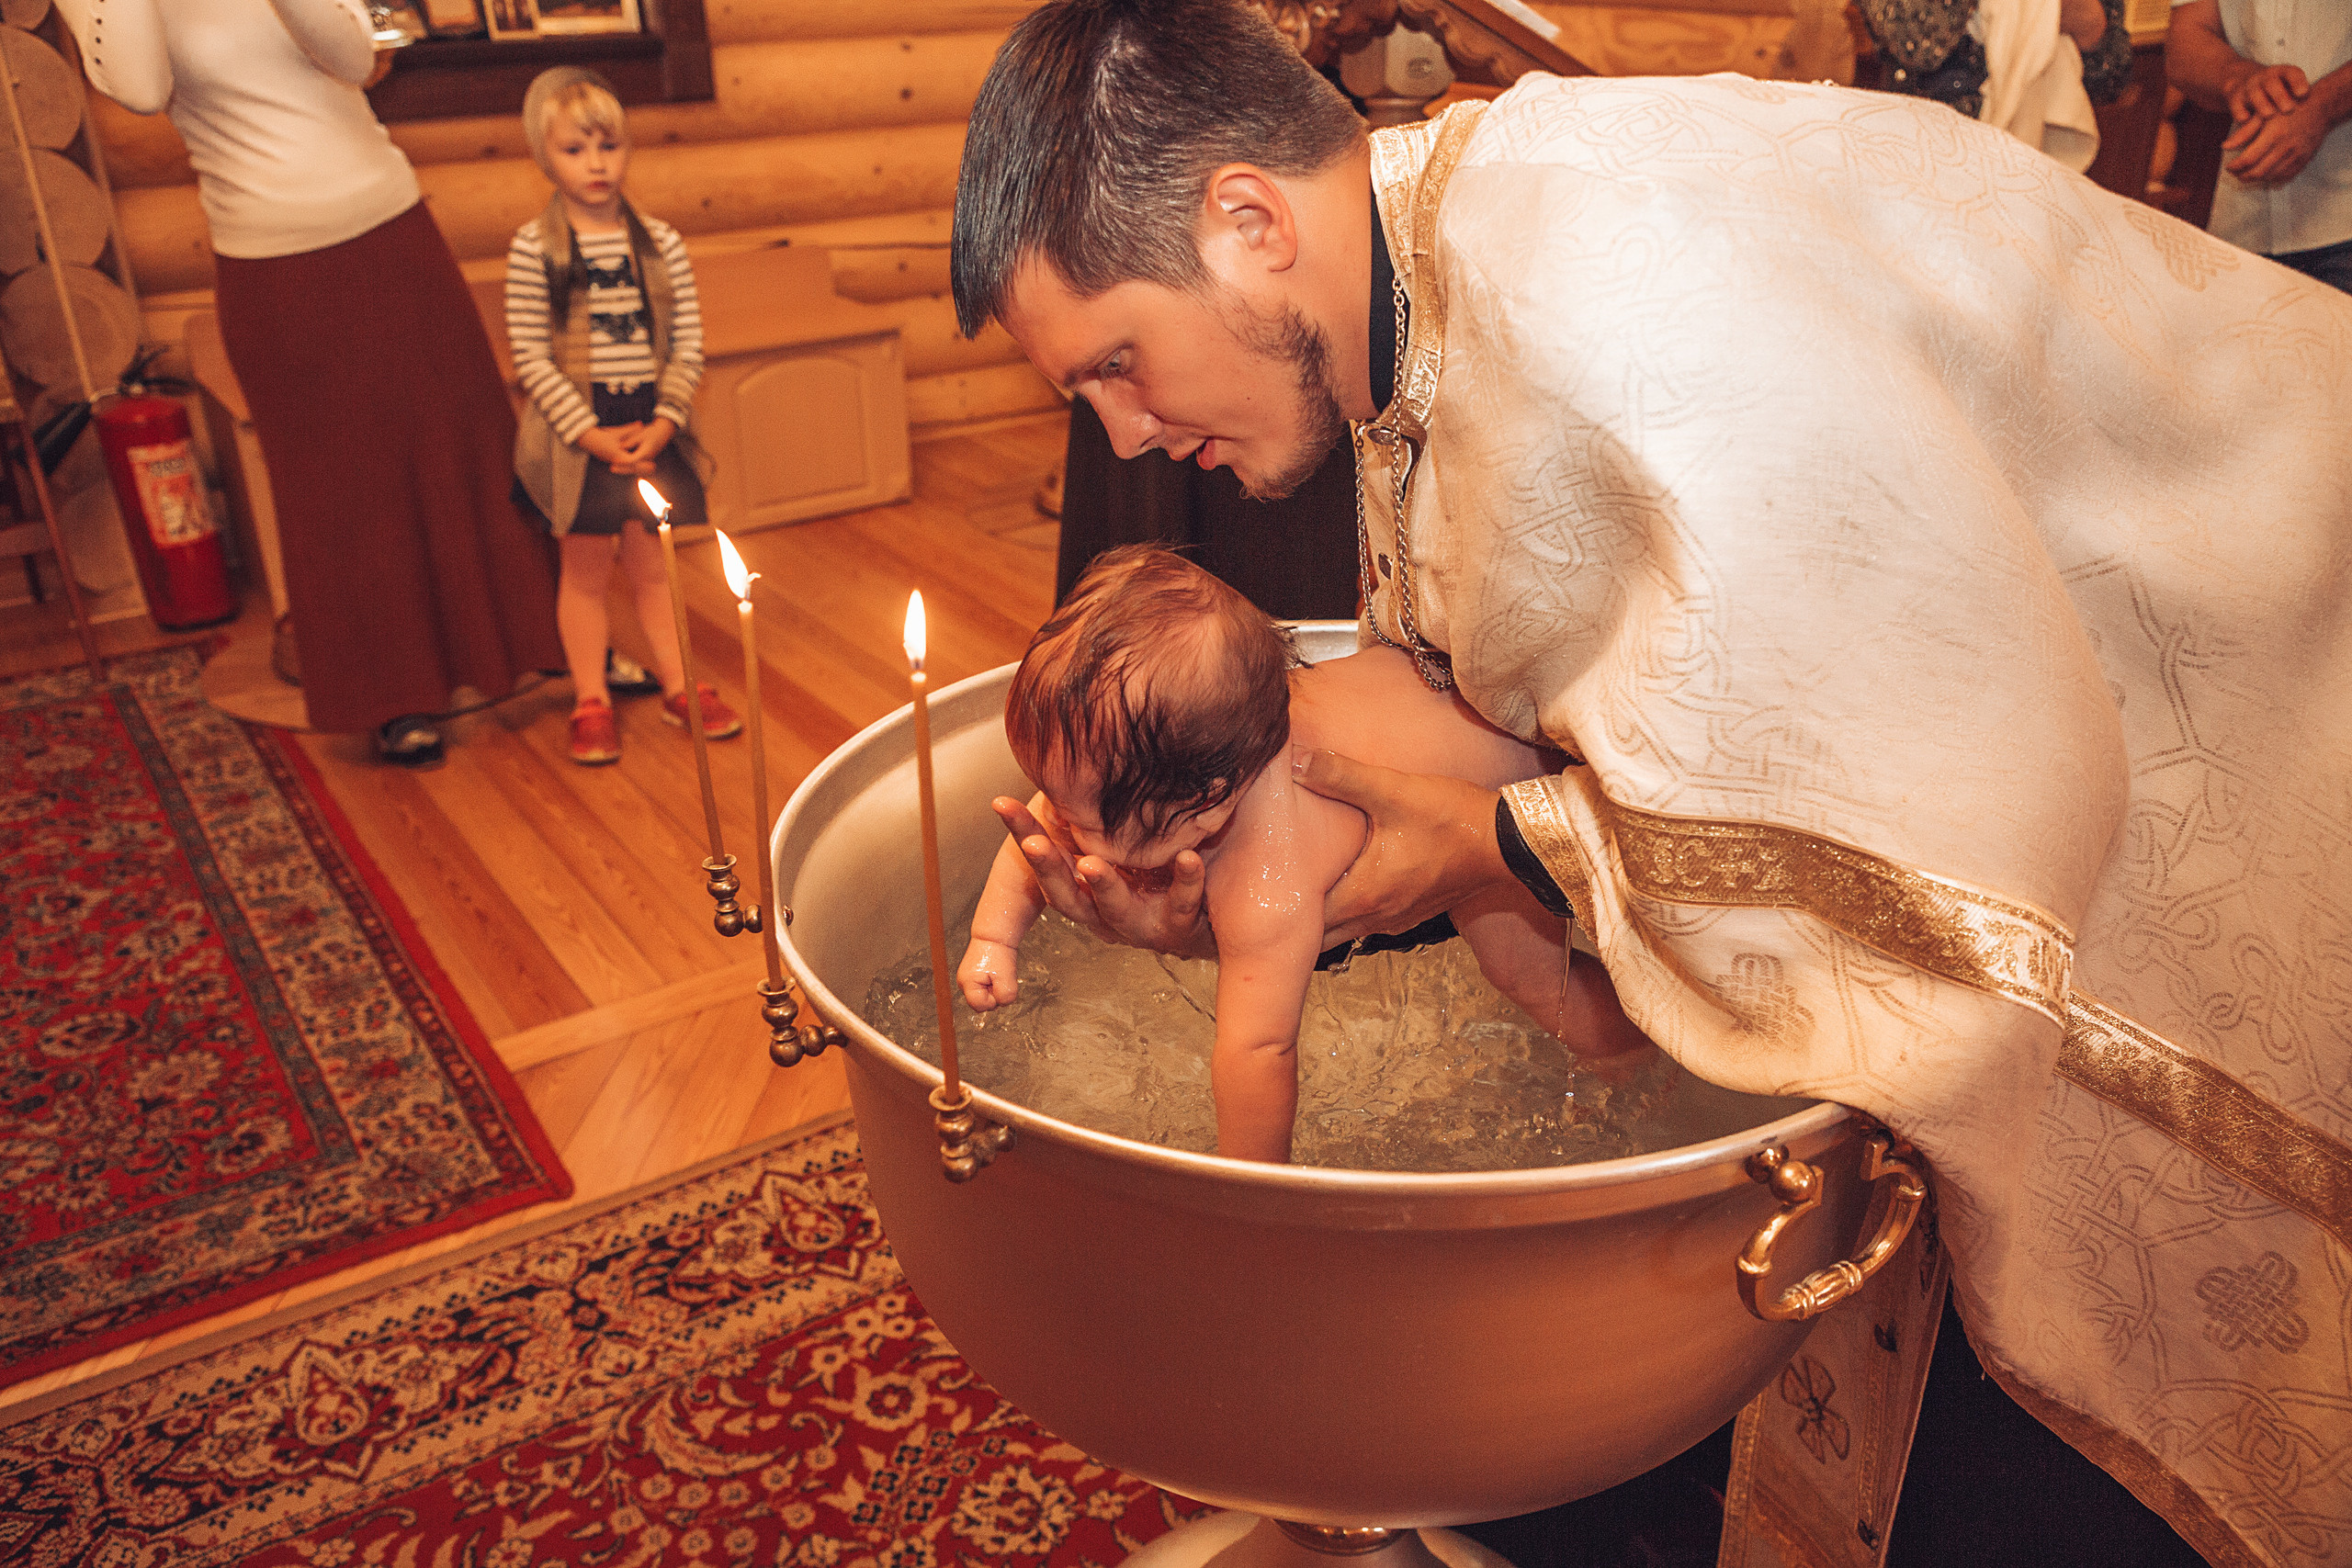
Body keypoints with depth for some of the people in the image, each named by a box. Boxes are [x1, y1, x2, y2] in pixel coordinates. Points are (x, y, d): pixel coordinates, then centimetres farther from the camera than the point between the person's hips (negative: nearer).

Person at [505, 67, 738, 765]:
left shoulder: (659, 241, 2)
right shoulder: (533, 249, -7)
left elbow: (689, 341, 1)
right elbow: (530, 356, -9)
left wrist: (664, 422, -9)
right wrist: (589, 433, -15)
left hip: (649, 426, 2)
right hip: (574, 432, -2)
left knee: (653, 564, 12)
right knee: (585, 570, 7)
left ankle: (677, 681, 25)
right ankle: (591, 700, 18)